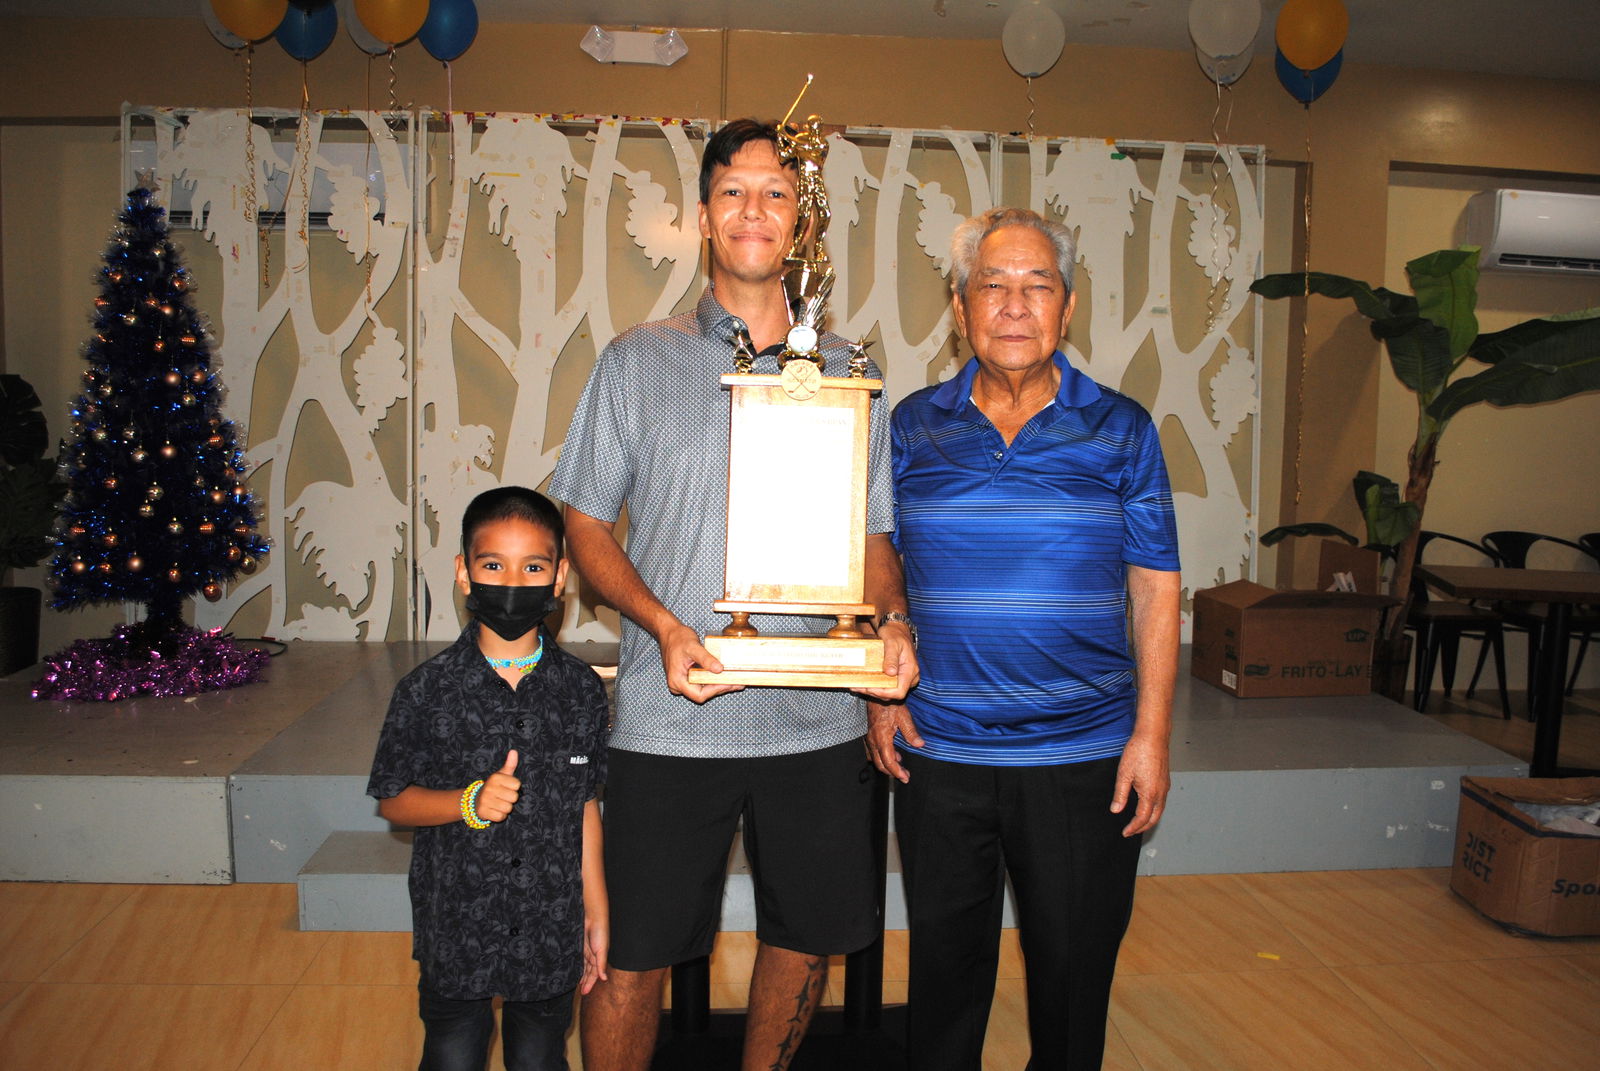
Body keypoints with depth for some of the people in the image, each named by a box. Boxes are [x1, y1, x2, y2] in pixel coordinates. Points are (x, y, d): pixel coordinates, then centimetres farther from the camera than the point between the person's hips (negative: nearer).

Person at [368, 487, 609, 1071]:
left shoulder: (580, 689, -5)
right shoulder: (425, 691, -11)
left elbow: (584, 802, 3)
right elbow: (392, 799, -2)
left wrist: (596, 913, 6)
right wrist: (470, 803, -20)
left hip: (551, 935, 2)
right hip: (455, 932, -1)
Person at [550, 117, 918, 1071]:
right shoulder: (639, 361, 3)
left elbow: (873, 534, 12)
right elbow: (587, 526, 4)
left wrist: (892, 620, -9)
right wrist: (664, 625, -13)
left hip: (819, 716, 2)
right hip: (673, 717, -2)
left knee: (806, 943, 14)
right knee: (633, 958, 4)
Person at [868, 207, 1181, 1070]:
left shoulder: (1120, 431, 0)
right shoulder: (912, 427, 2)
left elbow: (1154, 588, 0)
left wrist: (1151, 733, -5)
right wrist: (880, 693, -1)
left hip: (1085, 755, -1)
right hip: (937, 750, 1)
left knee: (1074, 973, 12)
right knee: (946, 967, 15)